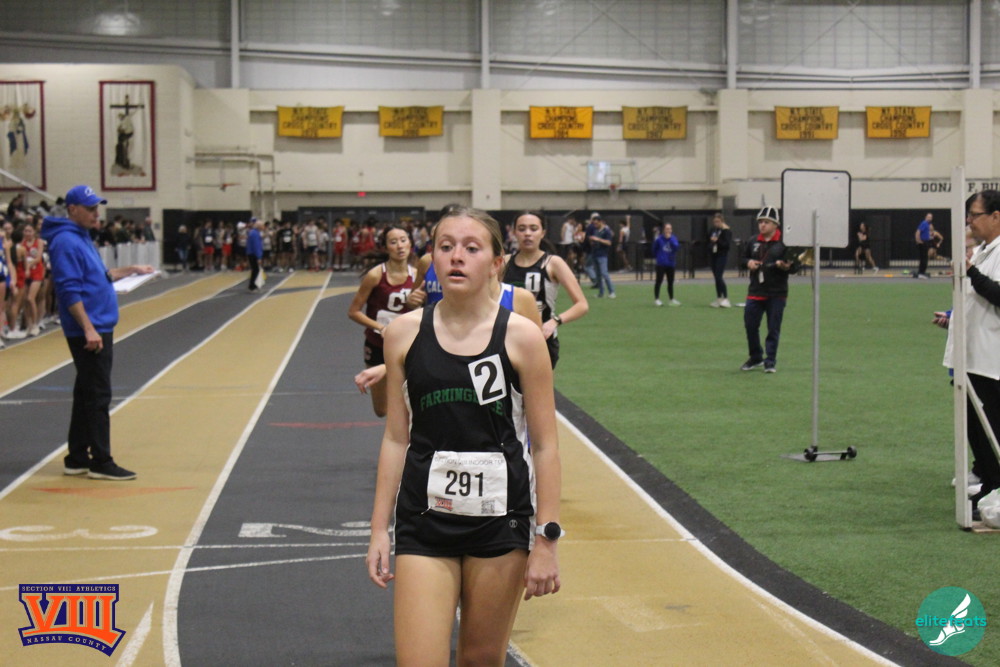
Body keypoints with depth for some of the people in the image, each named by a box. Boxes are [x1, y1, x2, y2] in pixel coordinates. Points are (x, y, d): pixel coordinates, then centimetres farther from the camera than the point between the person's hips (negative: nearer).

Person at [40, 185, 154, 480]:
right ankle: (101, 462, -2)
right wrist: (88, 328, -24)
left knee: (87, 395, 14)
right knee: (98, 396, -7)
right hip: (88, 332, -10)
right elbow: (69, 291, -21)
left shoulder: (82, 238, 16)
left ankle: (78, 458, 20)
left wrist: (130, 270, 24)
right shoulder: (66, 242, -15)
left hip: (99, 329, 10)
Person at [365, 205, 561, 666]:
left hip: (500, 520, -1)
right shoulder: (405, 334, 1)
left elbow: (544, 446, -2)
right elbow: (395, 438, 7)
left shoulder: (520, 337, -5)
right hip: (424, 520, 1)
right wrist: (379, 531, 6)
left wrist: (546, 540, -5)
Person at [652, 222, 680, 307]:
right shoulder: (659, 239, -6)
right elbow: (654, 249, 7)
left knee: (670, 282, 11)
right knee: (659, 281, -2)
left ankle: (672, 299, 18)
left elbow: (677, 247, -16)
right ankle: (656, 299, 5)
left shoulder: (673, 238, 1)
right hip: (661, 264, -3)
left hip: (671, 264, 3)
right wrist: (657, 256, 7)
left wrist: (670, 238, -17)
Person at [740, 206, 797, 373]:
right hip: (755, 292, 4)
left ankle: (770, 361, 11)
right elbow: (744, 258, 21)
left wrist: (785, 266, -27)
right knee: (750, 325, 6)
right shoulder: (753, 242, 9)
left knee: (773, 329, 2)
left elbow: (795, 266, -6)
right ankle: (756, 358, 24)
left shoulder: (784, 243, -6)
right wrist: (748, 263, -2)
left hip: (776, 294, -4)